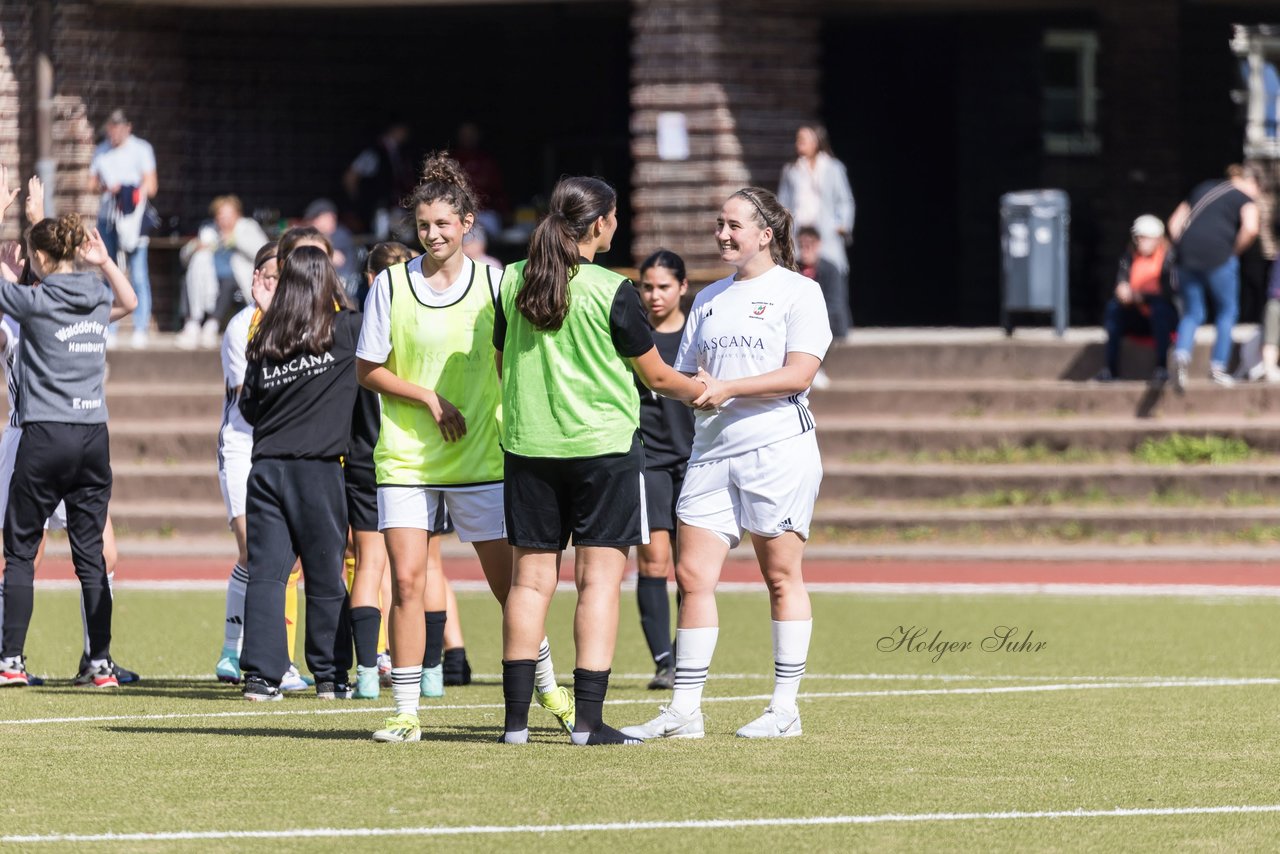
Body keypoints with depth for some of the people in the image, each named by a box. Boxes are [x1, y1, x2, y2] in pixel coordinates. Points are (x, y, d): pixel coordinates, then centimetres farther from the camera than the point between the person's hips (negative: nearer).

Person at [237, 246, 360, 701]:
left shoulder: (263, 340, 4)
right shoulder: (344, 330, -4)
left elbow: (249, 408, 9)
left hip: (267, 467, 2)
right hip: (319, 468, -2)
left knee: (266, 572, 2)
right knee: (326, 576, 6)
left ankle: (261, 675, -3)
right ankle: (330, 676, 11)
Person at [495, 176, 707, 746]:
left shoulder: (512, 282, 3)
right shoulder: (610, 292, -10)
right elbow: (656, 377, 0)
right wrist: (702, 393, 19)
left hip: (528, 444, 4)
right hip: (603, 443, -4)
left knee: (531, 576, 8)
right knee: (599, 577, -1)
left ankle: (516, 718, 6)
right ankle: (588, 720, -6)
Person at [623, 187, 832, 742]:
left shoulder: (798, 292, 0)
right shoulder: (709, 299, 19)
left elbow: (799, 373, -11)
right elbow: (684, 375, 19)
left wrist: (728, 388, -17)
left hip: (779, 449, -6)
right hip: (712, 450, 6)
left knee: (781, 576, -1)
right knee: (693, 575, -2)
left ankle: (785, 710, 5)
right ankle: (683, 711, 0)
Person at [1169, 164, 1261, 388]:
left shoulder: (1202, 189, 25)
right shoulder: (1245, 197, 9)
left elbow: (1174, 223, 21)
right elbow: (1250, 228, -10)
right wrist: (1235, 251, 3)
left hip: (1187, 254, 5)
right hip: (1217, 254, -4)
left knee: (1192, 313, 12)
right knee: (1227, 311, 12)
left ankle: (1182, 353, -15)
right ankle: (1217, 367, 8)